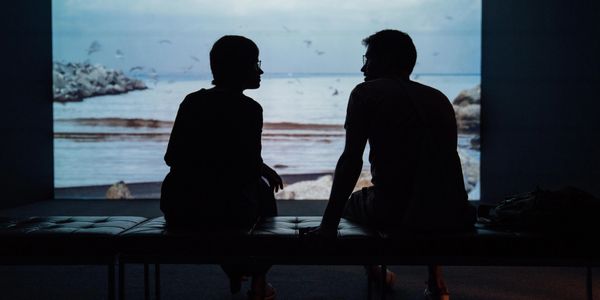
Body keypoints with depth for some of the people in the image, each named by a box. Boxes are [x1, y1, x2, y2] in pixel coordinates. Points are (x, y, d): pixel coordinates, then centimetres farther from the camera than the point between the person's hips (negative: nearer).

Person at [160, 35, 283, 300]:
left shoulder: (191, 101, 7)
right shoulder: (249, 109, -8)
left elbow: (171, 158, 11)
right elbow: (251, 168, -8)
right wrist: (265, 169, 15)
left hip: (177, 213, 5)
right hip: (226, 213, -5)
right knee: (262, 189, 29)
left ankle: (235, 275, 49)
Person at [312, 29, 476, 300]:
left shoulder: (367, 93, 3)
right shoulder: (439, 98, 18)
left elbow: (351, 161, -6)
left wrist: (329, 224, -4)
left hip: (394, 215, -4)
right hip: (452, 216, 4)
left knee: (352, 201, 29)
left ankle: (376, 274, 40)